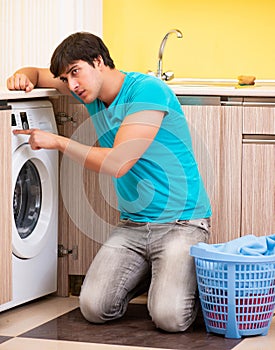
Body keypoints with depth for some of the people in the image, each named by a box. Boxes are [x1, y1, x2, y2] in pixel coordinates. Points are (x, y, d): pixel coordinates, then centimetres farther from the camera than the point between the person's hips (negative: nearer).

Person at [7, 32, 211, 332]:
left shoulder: (147, 90, -16)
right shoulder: (90, 91, 9)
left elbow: (118, 163, -22)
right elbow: (38, 74, 25)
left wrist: (58, 142, -13)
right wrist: (23, 76, -1)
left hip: (181, 222, -7)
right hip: (132, 225, 7)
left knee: (169, 317, -24)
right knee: (94, 308, -11)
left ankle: (185, 275, 10)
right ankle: (149, 274, 17)